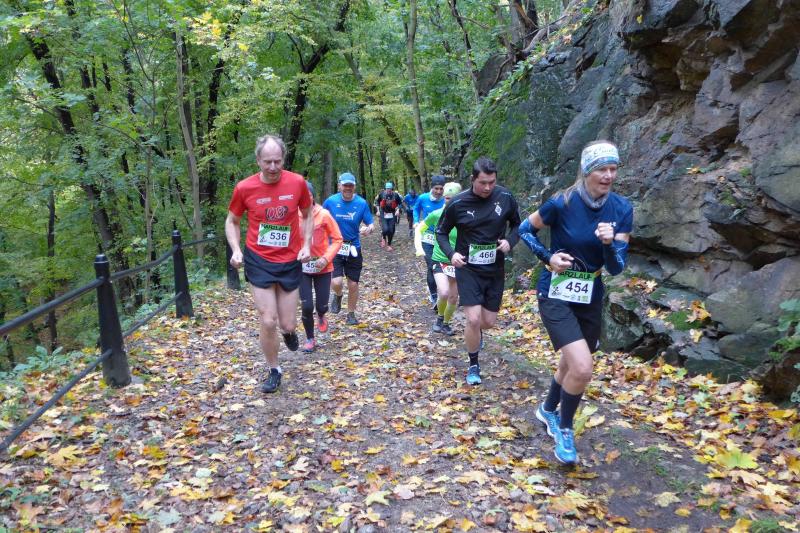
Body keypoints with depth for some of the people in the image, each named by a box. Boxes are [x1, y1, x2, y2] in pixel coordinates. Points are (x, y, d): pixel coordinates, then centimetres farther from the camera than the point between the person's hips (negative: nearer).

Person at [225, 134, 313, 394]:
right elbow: (232, 221, 5)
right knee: (268, 322, -2)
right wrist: (236, 250, -10)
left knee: (288, 325, 5)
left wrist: (306, 244, -5)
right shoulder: (244, 188, -11)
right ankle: (274, 371, 21)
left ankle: (289, 331, 45)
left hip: (290, 262, 1)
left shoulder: (297, 182, -9)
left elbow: (307, 215, 9)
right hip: (258, 261, -1)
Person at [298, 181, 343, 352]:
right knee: (306, 306, -4)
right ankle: (310, 339, 21)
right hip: (302, 267, 0)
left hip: (322, 268, 0)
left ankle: (321, 316, 45)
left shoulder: (324, 215, -12)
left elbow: (337, 239, -6)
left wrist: (326, 258, -17)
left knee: (322, 306, 5)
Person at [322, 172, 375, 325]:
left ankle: (351, 314, 30)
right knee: (336, 282, -17)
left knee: (353, 285, 7)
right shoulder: (331, 201, -6)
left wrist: (368, 229, -25)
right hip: (334, 248, -1)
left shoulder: (362, 203, -5)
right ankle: (338, 295, 20)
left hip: (354, 248, 1)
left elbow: (371, 224, -2)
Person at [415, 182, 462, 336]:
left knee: (453, 297, 11)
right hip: (440, 260, -2)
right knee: (444, 293, -23)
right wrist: (419, 247, -5)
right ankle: (439, 318, 6)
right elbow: (419, 229, 5)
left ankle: (446, 323, 35)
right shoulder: (436, 215, -9)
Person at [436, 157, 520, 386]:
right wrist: (451, 253, -18)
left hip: (495, 270, 3)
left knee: (489, 321, 10)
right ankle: (474, 365, 12)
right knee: (473, 319, -13)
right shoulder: (458, 203, -13)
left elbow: (517, 224, 8)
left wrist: (510, 241, -13)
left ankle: (476, 333, 48)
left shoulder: (505, 197, -8)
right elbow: (441, 232, 0)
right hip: (468, 269, -2)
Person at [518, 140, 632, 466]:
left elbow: (616, 268, -7)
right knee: (582, 369, -19)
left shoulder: (622, 209, -7)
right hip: (556, 295, -5)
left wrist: (609, 243, -27)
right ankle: (564, 429, 10)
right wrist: (548, 257, -15)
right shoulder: (562, 203, -17)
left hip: (590, 298, 5)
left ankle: (548, 410, 50)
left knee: (572, 365, 20)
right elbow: (525, 229, -1)